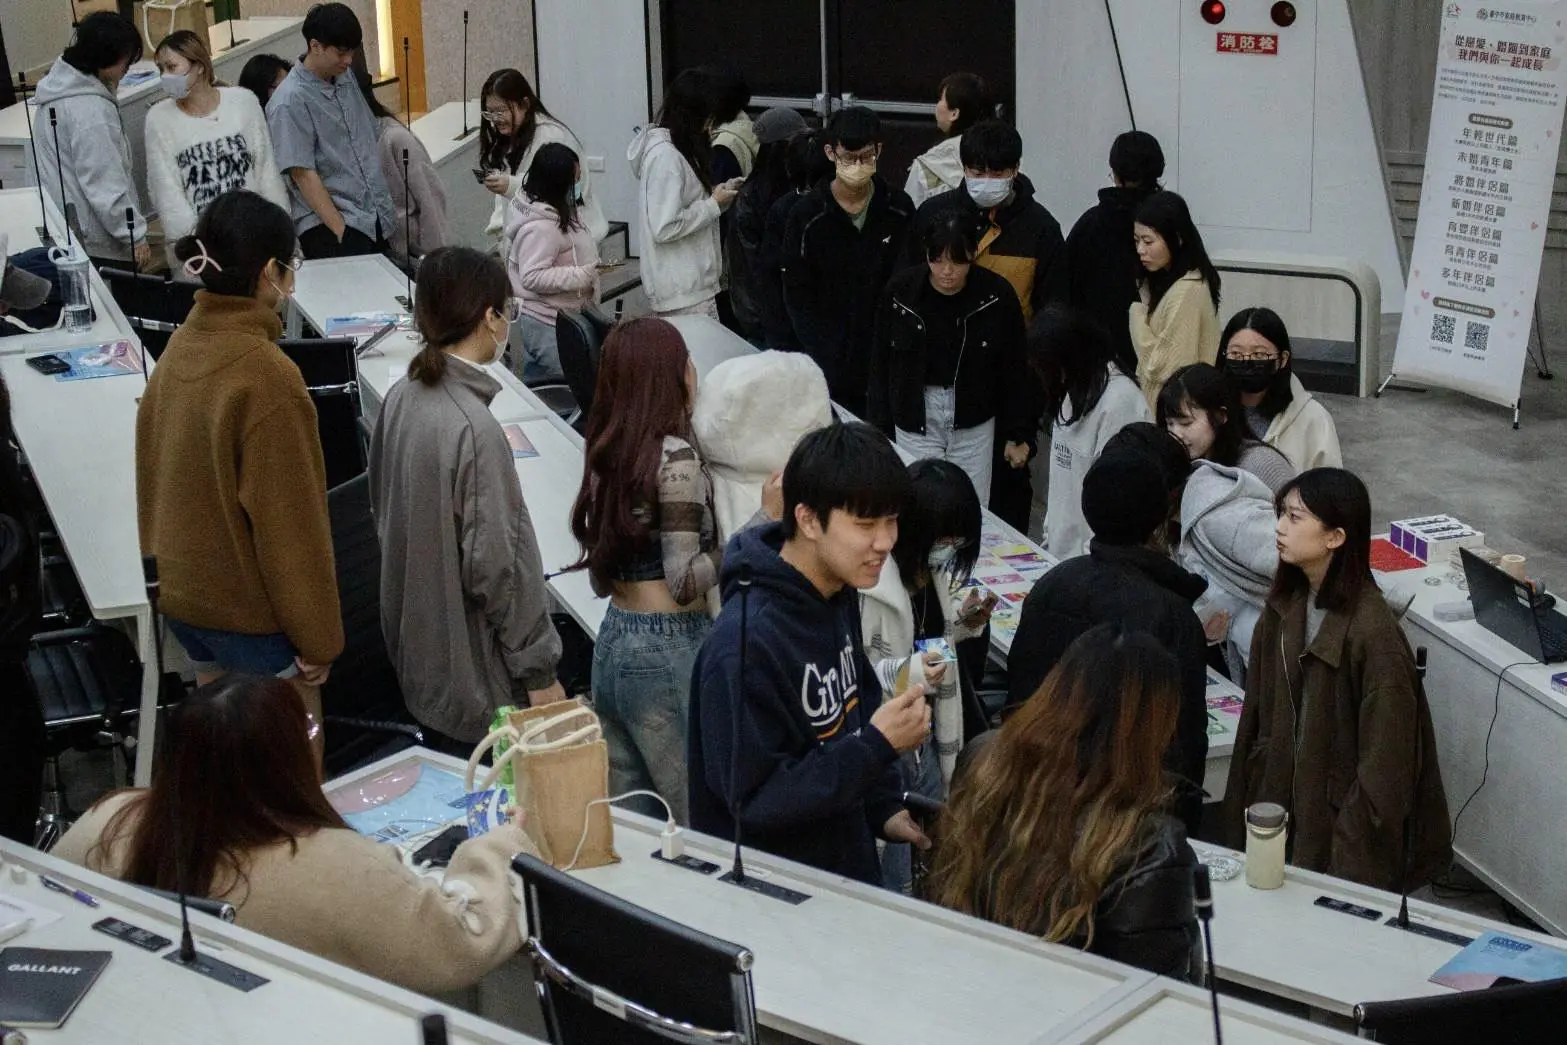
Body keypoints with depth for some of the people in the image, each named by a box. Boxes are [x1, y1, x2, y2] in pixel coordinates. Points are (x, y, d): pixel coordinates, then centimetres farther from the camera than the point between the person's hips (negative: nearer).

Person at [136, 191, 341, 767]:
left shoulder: (181, 348, -2)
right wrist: (317, 637, -12)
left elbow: (156, 470, 9)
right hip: (255, 612, -8)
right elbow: (289, 522, -21)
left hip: (183, 594, 8)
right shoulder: (266, 376, -25)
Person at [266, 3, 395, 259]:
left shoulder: (346, 79, 11)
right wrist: (341, 233, -18)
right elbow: (303, 174, -13)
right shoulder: (291, 102, -10)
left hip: (376, 221, 7)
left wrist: (386, 210, 17)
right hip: (329, 227, -7)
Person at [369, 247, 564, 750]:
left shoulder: (402, 398, -1)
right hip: (479, 682, -8)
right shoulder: (474, 429, -26)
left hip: (421, 656, 9)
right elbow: (494, 565, -23)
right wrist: (538, 671, -13)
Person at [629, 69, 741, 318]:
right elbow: (664, 228, -23)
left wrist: (718, 193, 3)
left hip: (693, 277, 10)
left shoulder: (680, 148, 11)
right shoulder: (665, 156, -19)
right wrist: (714, 203, -14)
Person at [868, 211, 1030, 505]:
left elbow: (1013, 369, 0)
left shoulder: (997, 295, -10)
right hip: (915, 417, 0)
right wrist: (879, 429, 2)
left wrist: (1018, 435, 2)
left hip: (974, 422, 0)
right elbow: (881, 363, 1)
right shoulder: (902, 290, -8)